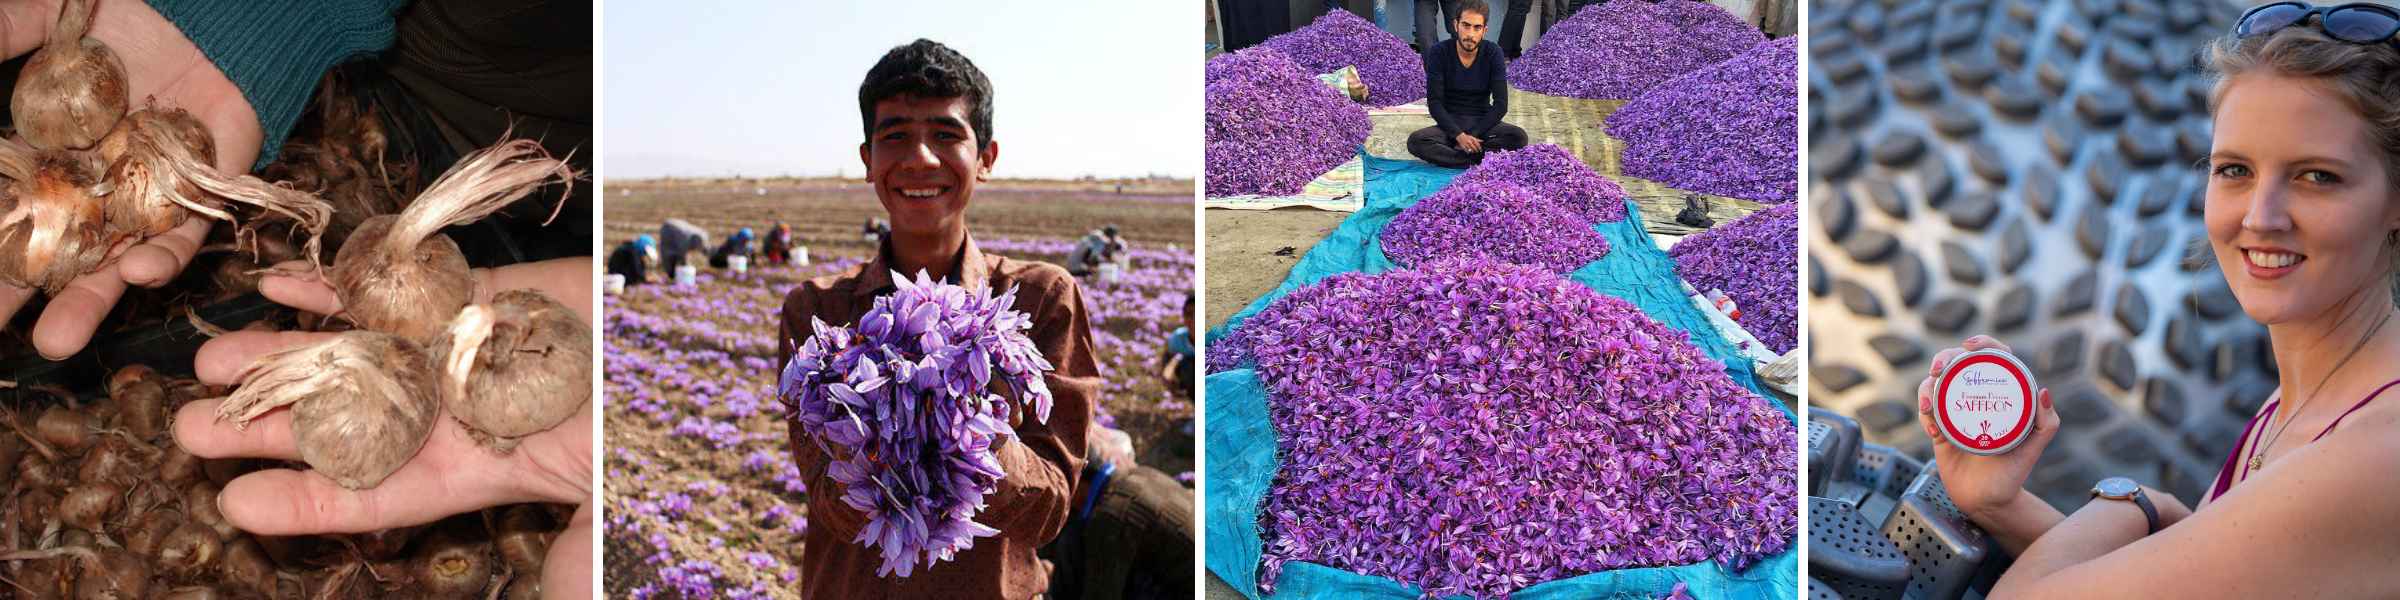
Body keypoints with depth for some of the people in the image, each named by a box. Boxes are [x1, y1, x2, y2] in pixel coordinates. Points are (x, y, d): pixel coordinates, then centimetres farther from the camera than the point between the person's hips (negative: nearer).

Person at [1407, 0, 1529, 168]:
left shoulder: (1493, 54, -6)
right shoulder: (1439, 53, -8)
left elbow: (1500, 104, -8)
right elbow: (1434, 103, -11)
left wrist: (1473, 136, -18)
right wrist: (1459, 135, -24)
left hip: (1482, 124, 1)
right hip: (1449, 125, -1)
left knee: (1518, 136, -29)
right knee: (1415, 141, -31)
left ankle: (1451, 156, -24)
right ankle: (1478, 161, -27)